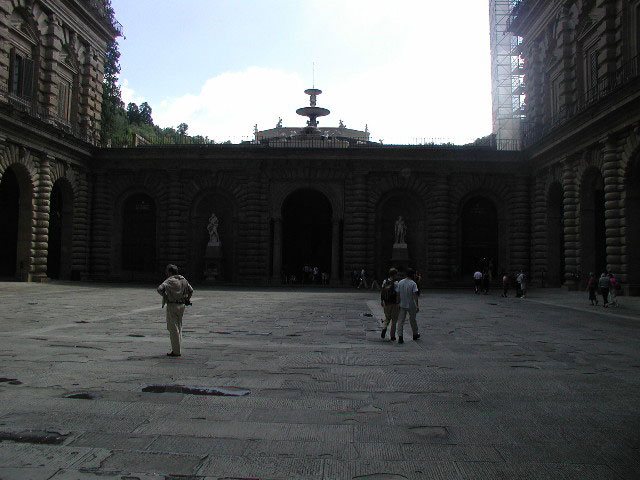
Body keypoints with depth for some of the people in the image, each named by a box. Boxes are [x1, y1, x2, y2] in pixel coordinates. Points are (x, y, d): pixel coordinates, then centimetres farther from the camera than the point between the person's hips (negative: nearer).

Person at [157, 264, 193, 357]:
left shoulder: (169, 280, -10)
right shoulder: (183, 280, 9)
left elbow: (160, 289, -23)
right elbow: (191, 290, 14)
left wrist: (165, 296, -8)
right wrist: (187, 299, 15)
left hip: (172, 305, -7)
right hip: (181, 305, 7)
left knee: (173, 329, -1)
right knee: (179, 328, 15)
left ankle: (176, 351, 0)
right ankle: (178, 349, 19)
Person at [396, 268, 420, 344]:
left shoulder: (400, 282, 1)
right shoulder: (413, 284, -11)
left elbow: (398, 294, 2)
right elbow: (415, 295, -18)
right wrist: (417, 306, -17)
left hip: (402, 305, 2)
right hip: (411, 305, -2)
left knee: (400, 321, 2)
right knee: (413, 320, 16)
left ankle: (400, 337, -8)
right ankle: (415, 334, 32)